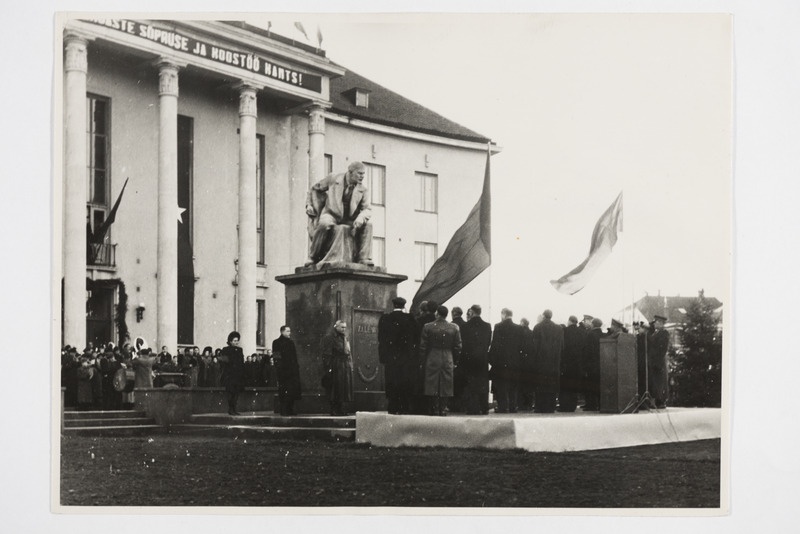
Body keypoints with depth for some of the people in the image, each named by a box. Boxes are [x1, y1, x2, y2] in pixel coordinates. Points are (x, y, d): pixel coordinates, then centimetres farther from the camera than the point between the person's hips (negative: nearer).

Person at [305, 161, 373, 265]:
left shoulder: (362, 189, 0)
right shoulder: (333, 179, -3)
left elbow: (367, 209, -6)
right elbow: (314, 189, 12)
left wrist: (361, 217, -28)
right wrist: (309, 204, 1)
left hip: (349, 220, 3)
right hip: (331, 215, -3)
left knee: (367, 225, -22)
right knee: (324, 224, -37)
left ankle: (364, 259, -23)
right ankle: (313, 257, -25)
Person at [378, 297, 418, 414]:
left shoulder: (384, 319, 0)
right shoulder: (410, 319, -3)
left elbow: (381, 339, 2)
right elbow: (415, 338, -1)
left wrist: (382, 356, 6)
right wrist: (413, 355, 7)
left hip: (390, 357, 1)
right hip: (407, 357, -1)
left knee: (391, 384, 6)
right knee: (406, 383, 4)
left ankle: (393, 408, 4)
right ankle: (405, 408, 2)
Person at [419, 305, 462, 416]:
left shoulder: (428, 327, -4)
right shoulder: (454, 328, 0)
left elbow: (423, 346, -2)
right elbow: (458, 347, 4)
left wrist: (423, 360, 8)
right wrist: (453, 360, 15)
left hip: (432, 360, -1)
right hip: (448, 360, 1)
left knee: (432, 385, 3)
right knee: (445, 385, 6)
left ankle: (434, 409, 2)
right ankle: (442, 409, 4)